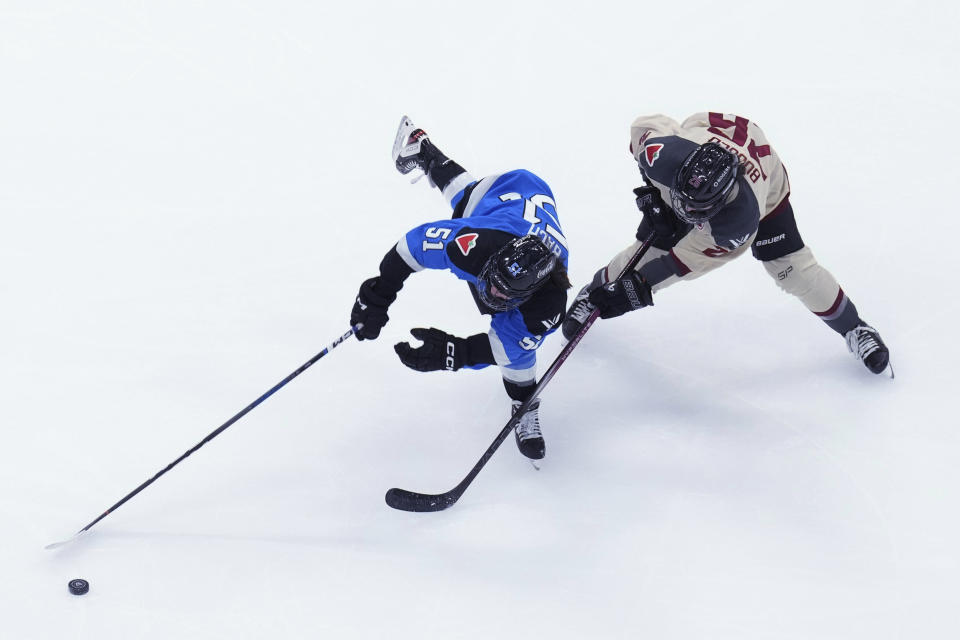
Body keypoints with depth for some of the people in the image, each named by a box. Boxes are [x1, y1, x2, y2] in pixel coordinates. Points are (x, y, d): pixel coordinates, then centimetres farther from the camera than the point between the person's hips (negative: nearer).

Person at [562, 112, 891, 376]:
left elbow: (695, 258, -33)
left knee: (791, 267, -6)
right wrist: (651, 192, -14)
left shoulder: (742, 219, -46)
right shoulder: (669, 156, -45)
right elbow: (644, 125, -21)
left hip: (762, 181, -2)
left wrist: (639, 287, -31)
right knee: (649, 248, 1)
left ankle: (853, 328, 16)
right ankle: (592, 293, 30)